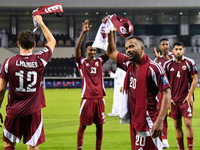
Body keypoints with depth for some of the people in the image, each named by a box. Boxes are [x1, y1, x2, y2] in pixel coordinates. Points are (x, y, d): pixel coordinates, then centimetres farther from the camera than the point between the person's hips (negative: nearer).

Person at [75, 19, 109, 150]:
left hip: (99, 98, 4)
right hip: (87, 98, -4)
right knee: (83, 125, 0)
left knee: (99, 125, 8)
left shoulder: (100, 61, 11)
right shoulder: (82, 62, 1)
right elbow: (77, 48, -14)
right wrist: (83, 32, -27)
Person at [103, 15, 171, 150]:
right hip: (134, 121, 8)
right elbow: (112, 52, 28)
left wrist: (160, 120, -23)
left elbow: (167, 93, -15)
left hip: (148, 122, -8)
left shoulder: (153, 68, -12)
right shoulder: (129, 65, 11)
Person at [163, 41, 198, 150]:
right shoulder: (168, 64, 5)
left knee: (188, 123, -9)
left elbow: (195, 79, -1)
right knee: (177, 125, 6)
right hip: (173, 100, 3)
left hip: (186, 99, -3)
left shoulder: (189, 63, -2)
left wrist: (189, 96, -7)